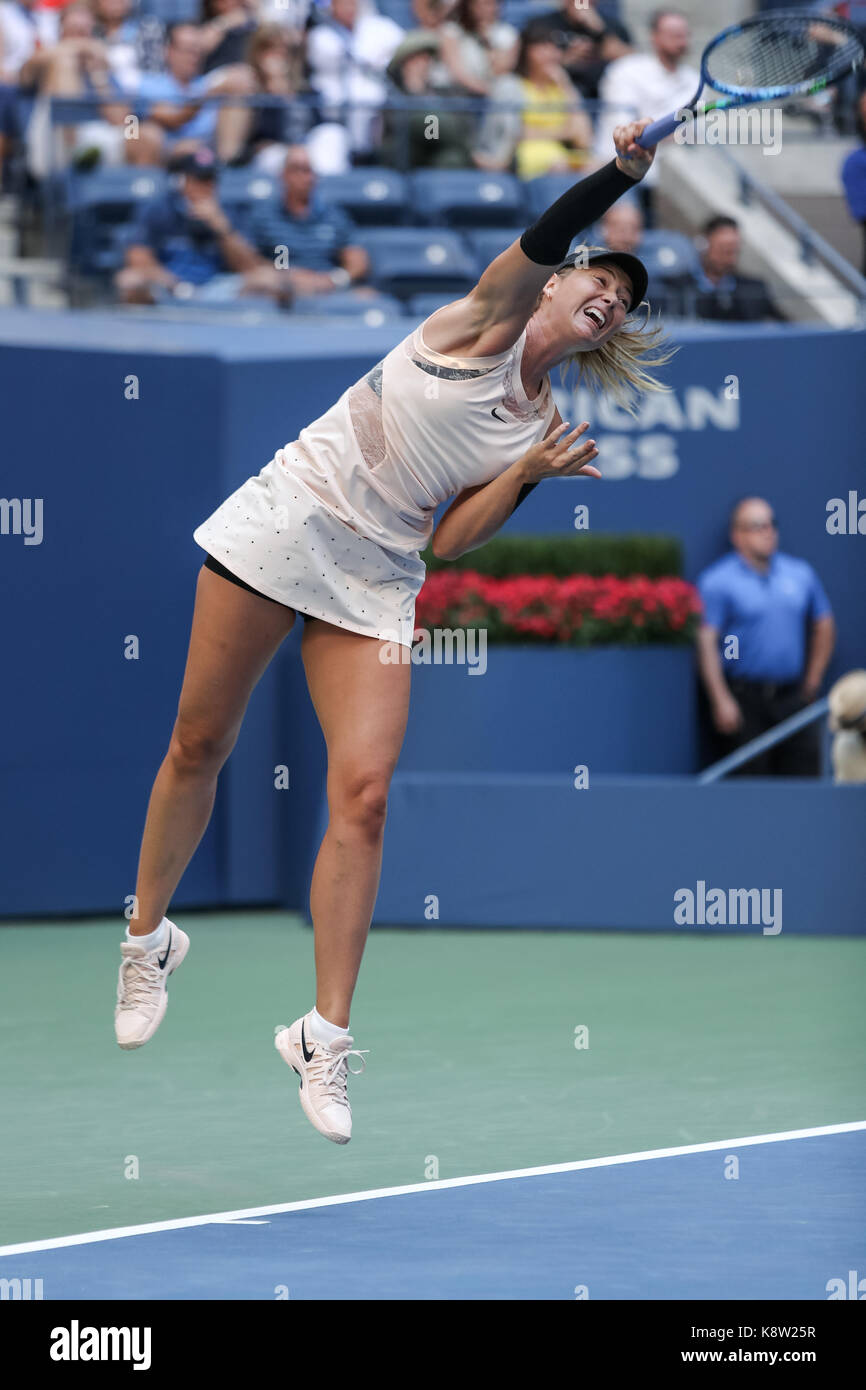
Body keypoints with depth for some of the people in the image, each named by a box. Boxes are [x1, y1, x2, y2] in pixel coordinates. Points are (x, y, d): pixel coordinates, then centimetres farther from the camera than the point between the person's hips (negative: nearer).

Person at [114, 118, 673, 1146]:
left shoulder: (539, 430, 8)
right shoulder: (495, 318, -2)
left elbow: (450, 542, 1)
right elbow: (543, 238, -24)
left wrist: (526, 474, -10)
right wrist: (624, 172, -36)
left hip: (376, 581, 3)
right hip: (285, 522, -3)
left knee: (364, 793, -12)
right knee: (199, 747, 4)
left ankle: (324, 1039, -10)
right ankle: (148, 936, 28)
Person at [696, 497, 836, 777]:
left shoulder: (801, 574, 12)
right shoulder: (718, 582, -4)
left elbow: (824, 627, 21)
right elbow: (706, 643, -11)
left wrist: (812, 683, 14)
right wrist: (721, 700, -18)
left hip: (792, 698, 4)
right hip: (743, 699, -4)